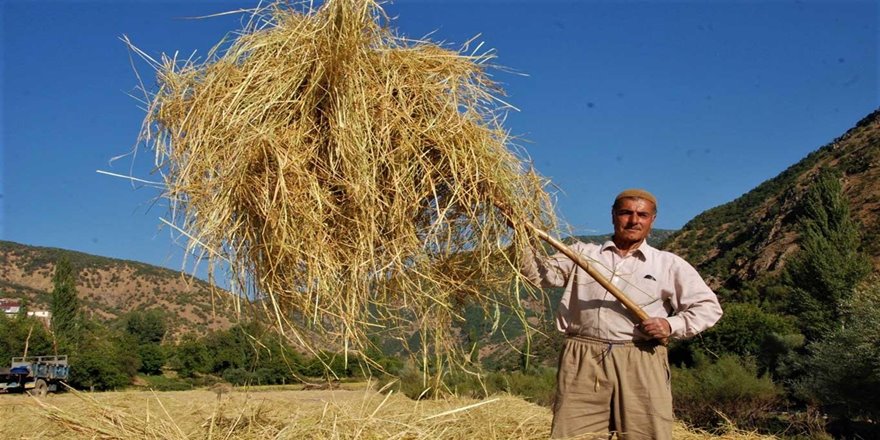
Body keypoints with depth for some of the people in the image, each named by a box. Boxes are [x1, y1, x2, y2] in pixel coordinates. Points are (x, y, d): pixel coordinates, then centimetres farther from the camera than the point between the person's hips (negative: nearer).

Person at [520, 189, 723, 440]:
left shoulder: (669, 264, 14)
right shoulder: (582, 254, 18)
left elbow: (709, 306, 13)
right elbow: (541, 273, 9)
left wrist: (672, 325, -4)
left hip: (640, 364, 0)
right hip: (582, 362, 1)